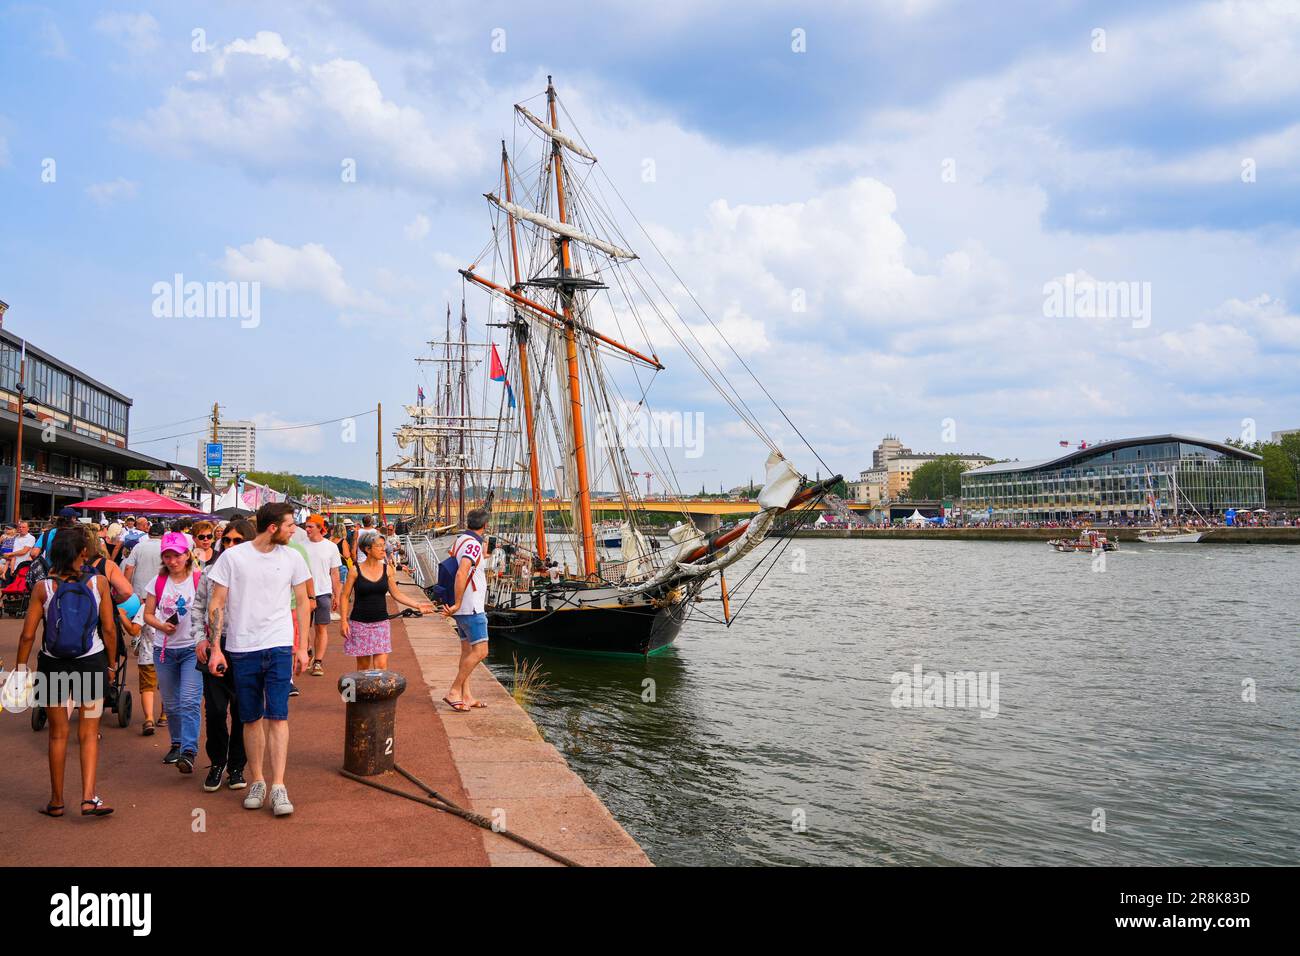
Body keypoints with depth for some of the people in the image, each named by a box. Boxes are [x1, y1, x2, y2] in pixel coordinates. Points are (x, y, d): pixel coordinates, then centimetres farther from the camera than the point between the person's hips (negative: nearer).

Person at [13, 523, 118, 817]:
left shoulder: (43, 588, -7)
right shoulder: (98, 583, -9)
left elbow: (27, 634, -6)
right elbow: (109, 630, -6)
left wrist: (21, 667, 7)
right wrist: (111, 664, 7)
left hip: (53, 665, 1)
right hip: (91, 663, -1)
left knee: (58, 734, 14)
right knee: (89, 734, 9)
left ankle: (57, 801, 22)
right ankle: (89, 797, -1)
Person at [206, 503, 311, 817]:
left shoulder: (292, 558, 4)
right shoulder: (233, 557, -2)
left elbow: (302, 602, 12)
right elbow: (216, 603, 1)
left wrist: (302, 647, 8)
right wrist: (215, 648, -4)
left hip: (279, 648, 0)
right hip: (242, 648, 0)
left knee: (277, 716, -8)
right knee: (251, 719, 8)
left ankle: (278, 787, -6)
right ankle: (257, 781, 21)